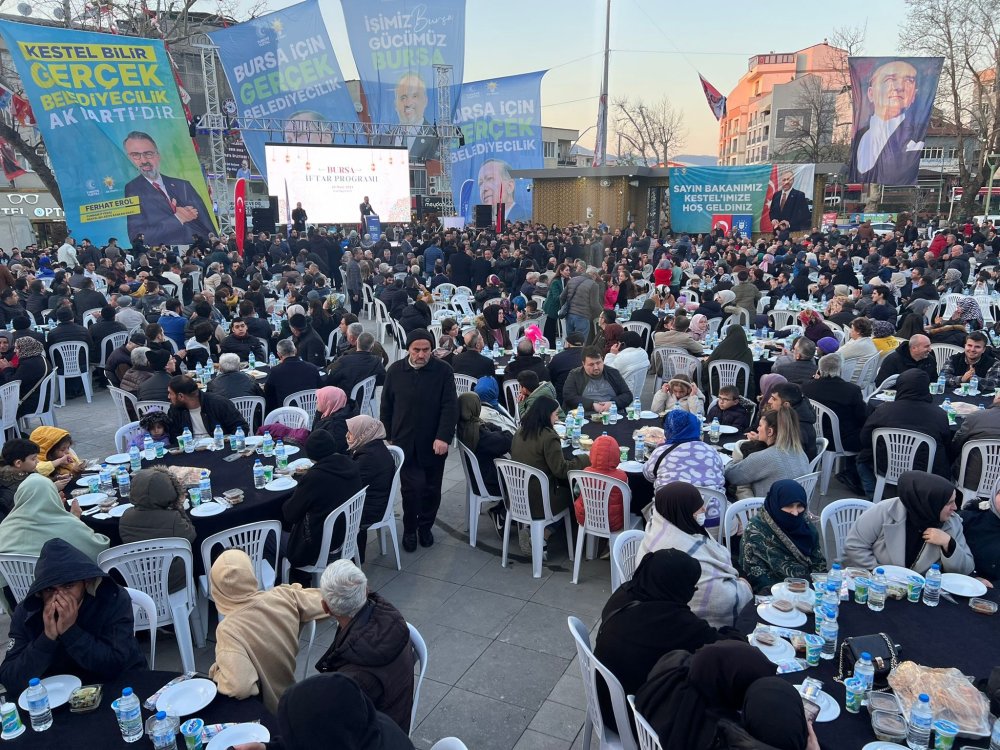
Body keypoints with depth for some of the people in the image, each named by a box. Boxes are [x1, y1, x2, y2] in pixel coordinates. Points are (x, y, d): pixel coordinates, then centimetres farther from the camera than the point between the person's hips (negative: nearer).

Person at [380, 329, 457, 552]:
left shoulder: (443, 371, -4)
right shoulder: (395, 371, 2)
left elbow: (450, 406, -8)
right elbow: (386, 407, 8)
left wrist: (443, 437, -16)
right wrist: (387, 437, 6)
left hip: (434, 443, 0)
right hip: (405, 442, 0)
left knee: (432, 489, 10)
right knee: (412, 487, -5)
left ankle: (425, 526, 31)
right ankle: (409, 529, 15)